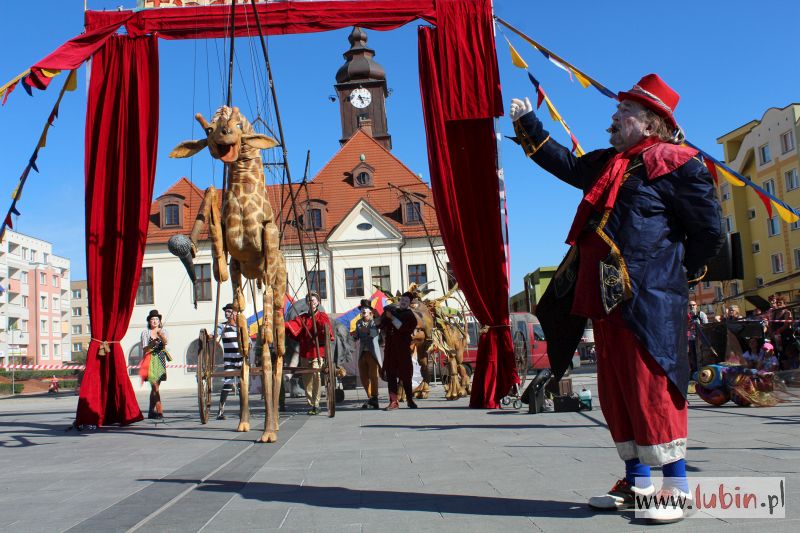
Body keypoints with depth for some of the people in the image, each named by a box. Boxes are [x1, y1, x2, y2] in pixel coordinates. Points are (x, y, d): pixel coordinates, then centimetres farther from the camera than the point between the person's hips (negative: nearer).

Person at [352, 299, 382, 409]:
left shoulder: (374, 321, -3)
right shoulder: (359, 323, 13)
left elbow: (375, 333, -21)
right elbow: (357, 338, 15)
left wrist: (367, 331, -41)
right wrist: (355, 335, -8)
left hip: (373, 352, -5)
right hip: (362, 353, 5)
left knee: (373, 376, -8)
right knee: (363, 377, 6)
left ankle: (374, 399, -3)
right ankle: (369, 398, 17)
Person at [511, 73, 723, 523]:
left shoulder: (676, 164, -6)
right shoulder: (608, 163, 18)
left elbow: (709, 232, -4)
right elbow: (568, 165, 31)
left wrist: (676, 273, 5)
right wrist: (528, 125, 31)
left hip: (648, 301, -8)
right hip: (606, 299, 8)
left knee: (651, 389, -6)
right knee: (616, 393, 11)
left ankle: (677, 488, 7)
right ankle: (636, 483, 22)